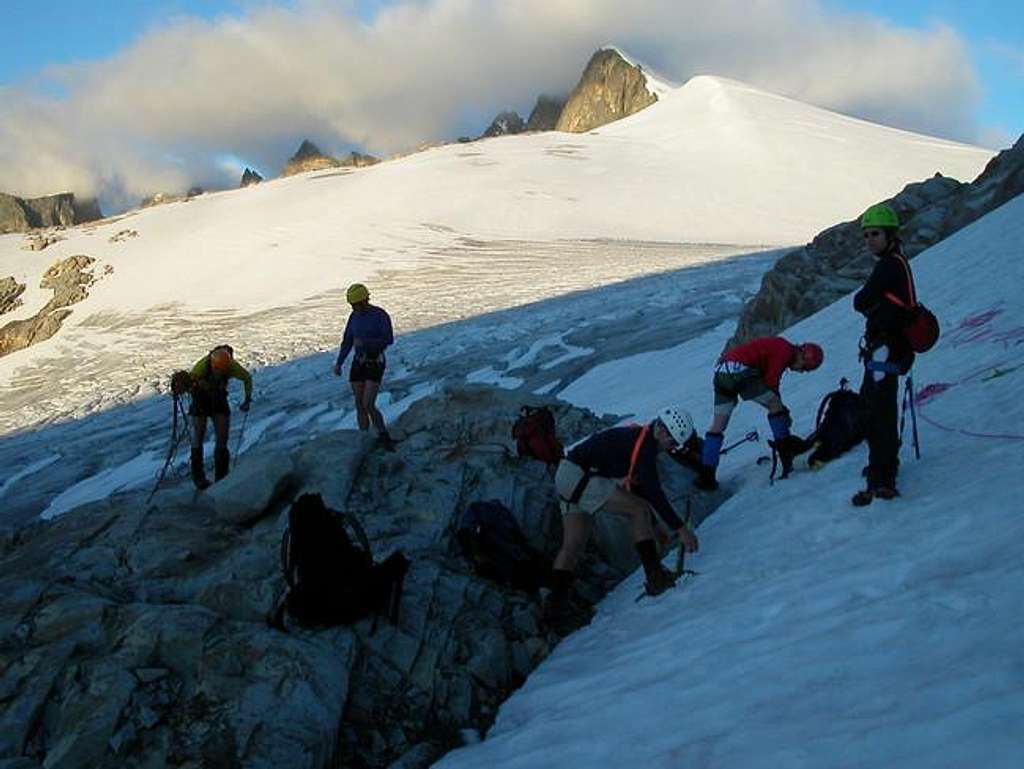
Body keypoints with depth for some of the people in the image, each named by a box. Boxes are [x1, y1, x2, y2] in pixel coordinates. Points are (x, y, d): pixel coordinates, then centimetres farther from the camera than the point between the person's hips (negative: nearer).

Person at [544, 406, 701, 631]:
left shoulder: (640, 441, 16)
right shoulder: (645, 443, -14)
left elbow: (639, 489, 24)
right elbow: (653, 492, -20)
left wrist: (653, 527, 25)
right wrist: (680, 528, -18)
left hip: (567, 478, 11)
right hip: (579, 477, -11)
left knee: (572, 546, 6)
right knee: (639, 509, -10)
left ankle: (557, 602, 1)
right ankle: (655, 577, -6)